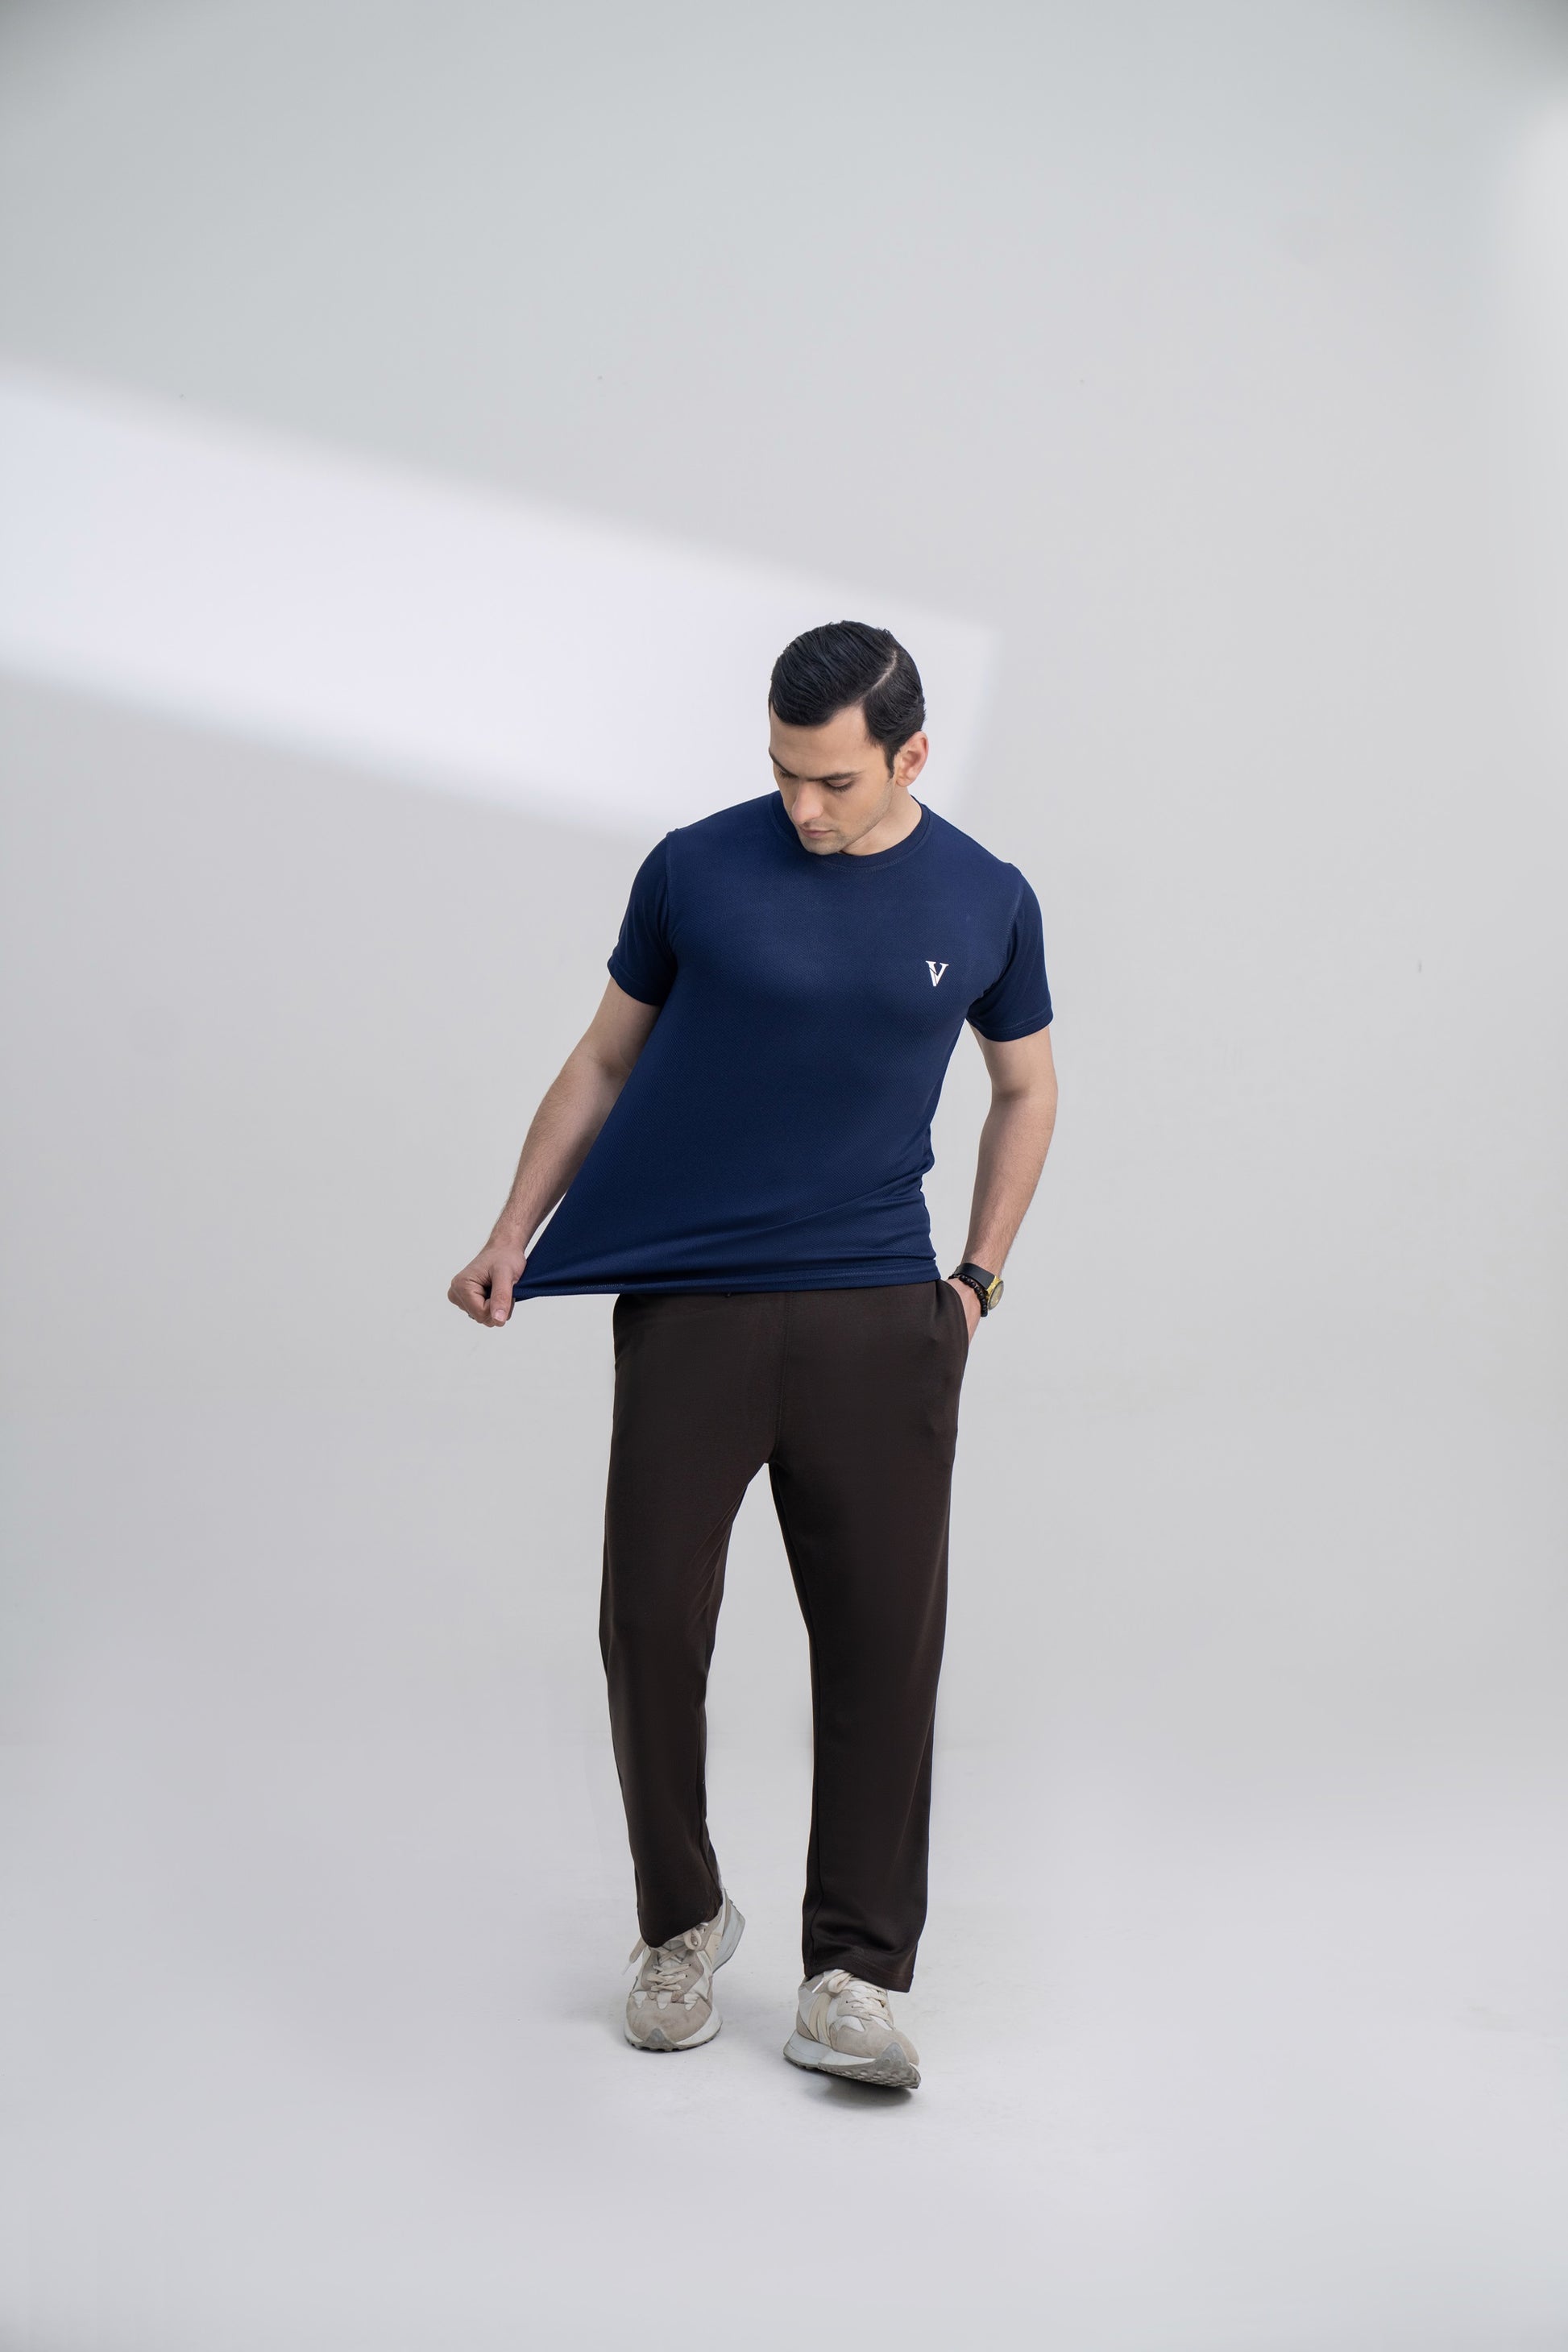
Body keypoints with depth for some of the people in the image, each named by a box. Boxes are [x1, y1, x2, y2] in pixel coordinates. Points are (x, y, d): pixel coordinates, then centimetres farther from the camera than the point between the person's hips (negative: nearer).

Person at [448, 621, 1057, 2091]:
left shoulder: (986, 904, 4)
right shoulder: (695, 871, 0)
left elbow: (1023, 1089, 18)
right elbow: (605, 1062, 9)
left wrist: (978, 1276, 10)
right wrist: (513, 1237, 2)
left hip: (879, 1321, 1)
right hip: (687, 1306, 0)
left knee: (884, 1640, -1)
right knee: (652, 1622, -2)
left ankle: (853, 1976, 10)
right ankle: (680, 1923, 21)